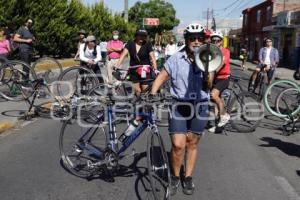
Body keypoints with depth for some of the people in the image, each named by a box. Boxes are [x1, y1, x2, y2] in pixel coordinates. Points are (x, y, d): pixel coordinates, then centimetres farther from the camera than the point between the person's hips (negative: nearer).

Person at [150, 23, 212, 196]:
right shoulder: (176, 59, -4)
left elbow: (208, 86, -8)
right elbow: (161, 78, 1)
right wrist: (152, 94, -13)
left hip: (199, 106, 2)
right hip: (179, 105, -1)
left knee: (192, 144, 12)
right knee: (178, 145, -7)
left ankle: (188, 177, 31)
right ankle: (175, 176, 19)